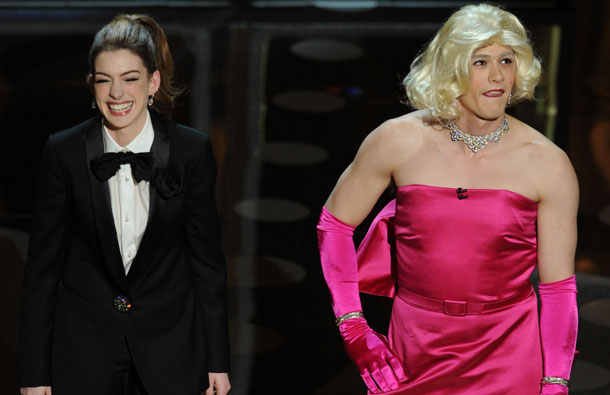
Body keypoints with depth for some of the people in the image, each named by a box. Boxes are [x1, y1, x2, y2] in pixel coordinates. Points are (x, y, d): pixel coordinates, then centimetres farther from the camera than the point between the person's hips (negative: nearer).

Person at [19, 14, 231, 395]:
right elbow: (43, 263, -2)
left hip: (170, 345, 0)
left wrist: (217, 361, 0)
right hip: (84, 347, 0)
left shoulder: (192, 150, -6)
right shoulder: (64, 152, -7)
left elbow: (207, 257, 0)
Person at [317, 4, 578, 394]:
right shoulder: (399, 140, -4)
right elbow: (334, 223, 7)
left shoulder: (548, 164, -6)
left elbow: (558, 287, -3)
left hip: (507, 362, -1)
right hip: (414, 357, 1)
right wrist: (353, 328, 2)